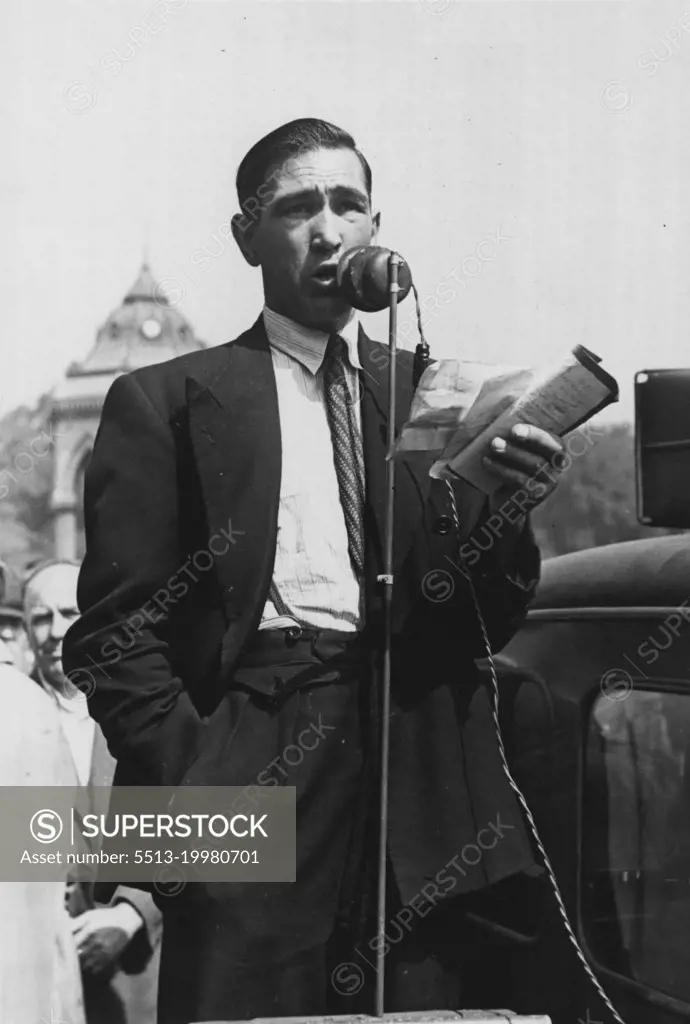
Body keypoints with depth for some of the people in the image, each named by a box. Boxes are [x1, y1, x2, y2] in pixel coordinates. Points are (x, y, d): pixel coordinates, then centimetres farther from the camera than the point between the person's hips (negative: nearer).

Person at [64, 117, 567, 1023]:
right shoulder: (168, 402, 6)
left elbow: (489, 623, 12)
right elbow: (116, 630, 1)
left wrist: (507, 508, -7)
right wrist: (190, 782, -12)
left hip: (419, 805, 3)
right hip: (252, 780, -2)